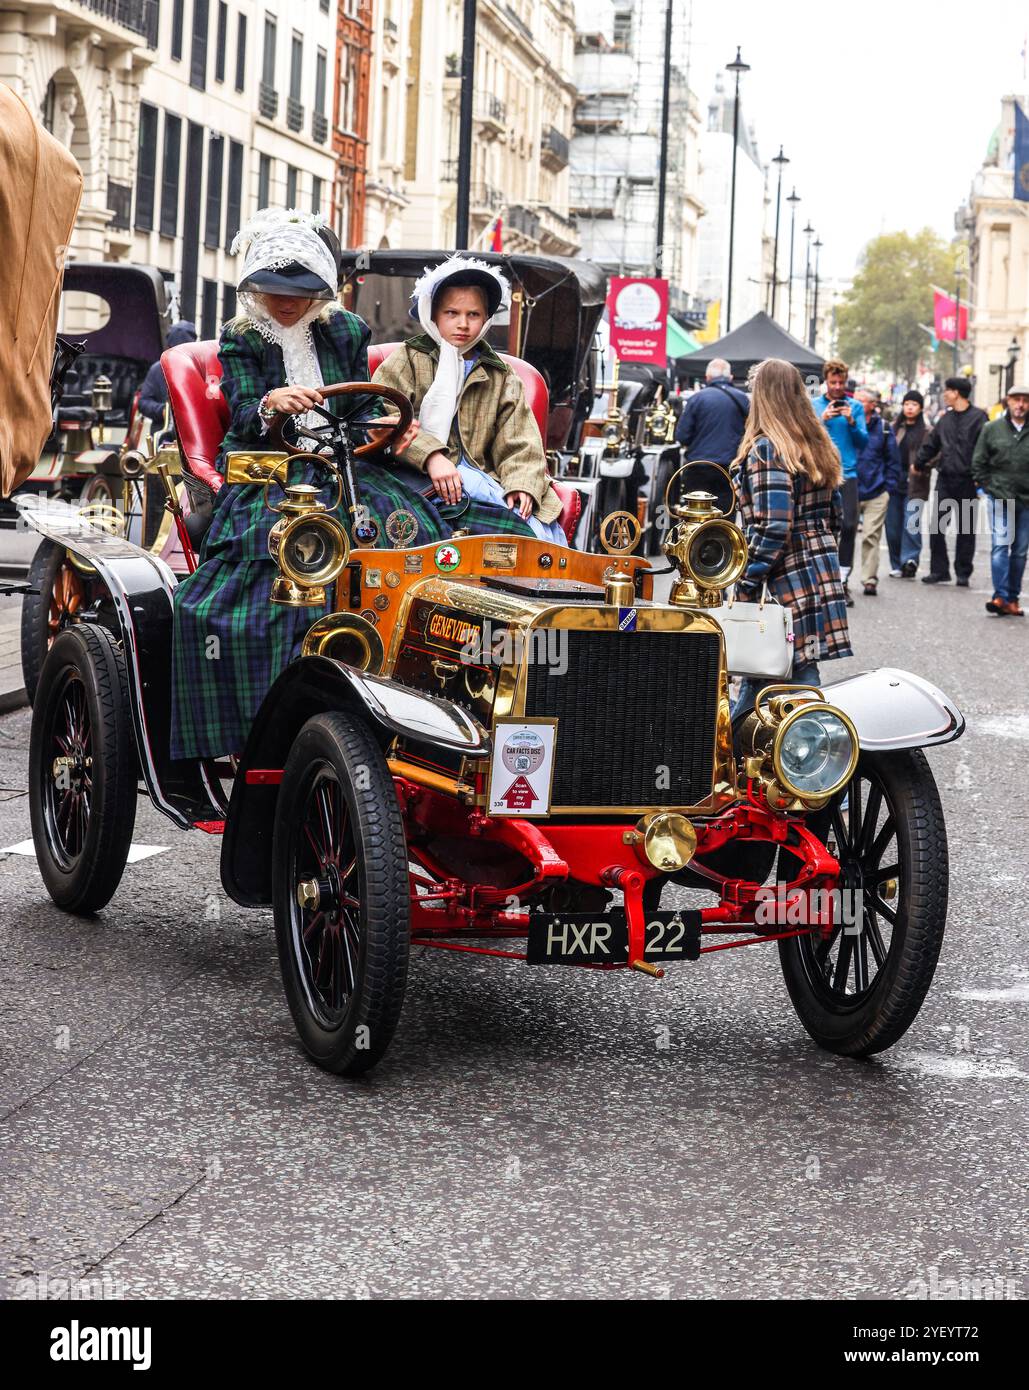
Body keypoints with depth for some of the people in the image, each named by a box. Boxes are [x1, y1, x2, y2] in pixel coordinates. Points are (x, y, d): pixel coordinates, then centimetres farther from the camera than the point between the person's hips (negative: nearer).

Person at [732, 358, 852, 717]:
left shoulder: (766, 449, -13)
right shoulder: (817, 446, 13)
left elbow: (772, 527, -19)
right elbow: (835, 516, 17)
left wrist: (745, 586, -15)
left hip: (786, 579, -8)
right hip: (822, 574, 8)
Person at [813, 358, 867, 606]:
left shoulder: (855, 406, 8)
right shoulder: (814, 406, 7)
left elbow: (864, 442, 3)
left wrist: (852, 422, -13)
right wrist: (822, 420, -14)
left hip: (847, 475, 0)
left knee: (848, 525, -8)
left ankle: (843, 581, -1)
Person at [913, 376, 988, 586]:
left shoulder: (978, 417, -6)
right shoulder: (946, 418, 12)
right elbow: (930, 444, 21)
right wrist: (919, 464, 22)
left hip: (966, 480, -5)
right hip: (945, 478, 5)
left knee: (965, 529, 5)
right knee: (936, 525, 1)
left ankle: (963, 573, 12)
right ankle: (939, 570, 9)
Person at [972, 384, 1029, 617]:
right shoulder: (992, 429, 4)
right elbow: (978, 462, 9)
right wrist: (985, 486, 3)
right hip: (1000, 498, -1)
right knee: (1000, 546, -11)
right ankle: (1000, 596, -15)